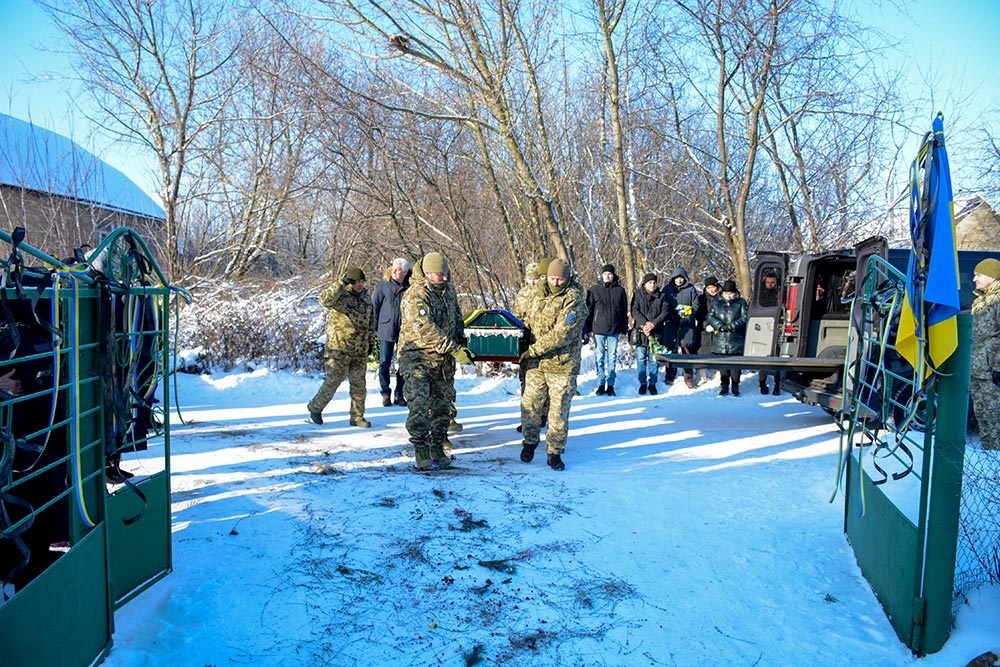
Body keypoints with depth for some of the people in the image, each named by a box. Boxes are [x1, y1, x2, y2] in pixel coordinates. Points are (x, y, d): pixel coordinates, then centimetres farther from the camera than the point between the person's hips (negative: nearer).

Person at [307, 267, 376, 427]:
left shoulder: (366, 297, 11)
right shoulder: (339, 295, -10)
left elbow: (371, 320, 21)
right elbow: (324, 299, -33)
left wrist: (370, 340, 19)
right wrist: (342, 283, -33)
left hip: (360, 351, 6)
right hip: (339, 349, -6)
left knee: (359, 384, 9)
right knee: (333, 381, 0)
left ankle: (357, 417, 20)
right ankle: (315, 407, 21)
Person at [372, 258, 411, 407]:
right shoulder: (384, 285, -3)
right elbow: (374, 305, 4)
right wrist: (376, 326, 3)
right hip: (386, 331, -1)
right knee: (384, 364, 3)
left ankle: (399, 395, 20)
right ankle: (385, 393, 17)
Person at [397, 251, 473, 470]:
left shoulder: (448, 290, 7)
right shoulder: (414, 296, -18)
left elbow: (456, 317, 23)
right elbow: (426, 330, -26)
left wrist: (461, 340, 14)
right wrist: (454, 350, -28)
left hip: (444, 359, 7)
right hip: (418, 357, -7)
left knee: (443, 405, 10)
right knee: (419, 405, -14)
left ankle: (437, 448, 22)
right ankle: (420, 449, -1)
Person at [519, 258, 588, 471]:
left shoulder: (574, 300, -13)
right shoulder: (542, 295, 9)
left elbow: (562, 334, -21)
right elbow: (530, 322, 22)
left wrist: (533, 350, -18)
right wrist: (527, 347, 8)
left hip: (562, 365, -5)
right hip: (536, 364, 5)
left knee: (559, 410, 3)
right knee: (530, 404, 9)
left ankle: (555, 452, 16)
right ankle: (530, 442, 30)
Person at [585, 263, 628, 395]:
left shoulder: (620, 290, 5)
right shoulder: (594, 290, 2)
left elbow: (624, 311, 9)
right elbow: (588, 310, 4)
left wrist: (624, 329, 7)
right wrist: (589, 328, -1)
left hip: (614, 330, 1)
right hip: (599, 330, -1)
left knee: (612, 358, 6)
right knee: (599, 358, 3)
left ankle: (610, 384, 13)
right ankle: (601, 384, 11)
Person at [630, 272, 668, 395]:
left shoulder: (661, 296, 9)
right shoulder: (638, 294, 5)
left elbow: (664, 312, 1)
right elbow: (634, 310, -4)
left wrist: (653, 324, -13)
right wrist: (644, 324, -16)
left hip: (656, 332, 1)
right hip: (640, 331, -1)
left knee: (653, 359, 3)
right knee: (641, 359, 1)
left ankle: (652, 383, 12)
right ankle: (642, 383, 10)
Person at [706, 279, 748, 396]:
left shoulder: (741, 303, 6)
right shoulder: (716, 303, 12)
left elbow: (744, 318, -4)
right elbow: (710, 317, 3)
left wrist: (731, 326, -15)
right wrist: (721, 326, -12)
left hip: (736, 342, -2)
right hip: (720, 342, 2)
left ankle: (735, 387, 10)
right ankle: (724, 386, 15)